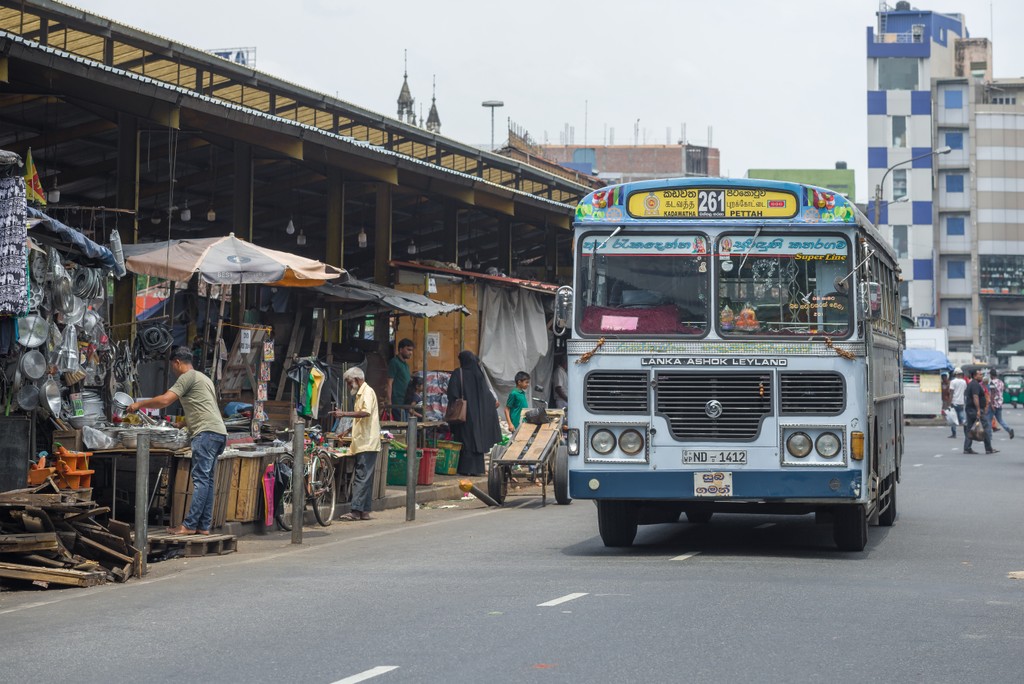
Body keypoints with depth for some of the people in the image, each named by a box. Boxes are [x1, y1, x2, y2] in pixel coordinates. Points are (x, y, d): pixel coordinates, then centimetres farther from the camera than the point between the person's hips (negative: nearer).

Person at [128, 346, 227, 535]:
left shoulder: (188, 377, -3)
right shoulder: (203, 378, 28)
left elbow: (164, 400, -10)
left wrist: (139, 404, 2)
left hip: (207, 433, -10)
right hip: (218, 433, 10)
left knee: (201, 479, -12)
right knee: (206, 479, 8)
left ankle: (189, 525, -16)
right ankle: (204, 526, 6)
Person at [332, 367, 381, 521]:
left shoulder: (367, 392, -9)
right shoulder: (360, 394, 21)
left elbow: (366, 412, -26)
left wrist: (344, 414, -27)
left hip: (367, 444, -10)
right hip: (362, 444, 10)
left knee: (362, 478, -12)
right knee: (364, 478, 9)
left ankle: (356, 511, -15)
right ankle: (364, 511, 10)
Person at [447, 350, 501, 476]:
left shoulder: (458, 374, -9)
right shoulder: (479, 373, 4)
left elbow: (452, 394, -15)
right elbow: (486, 392, 13)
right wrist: (494, 401, 30)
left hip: (465, 412, -4)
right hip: (479, 413, 4)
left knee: (465, 441, -2)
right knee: (477, 440, 9)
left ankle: (466, 468, -6)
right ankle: (477, 468, 10)